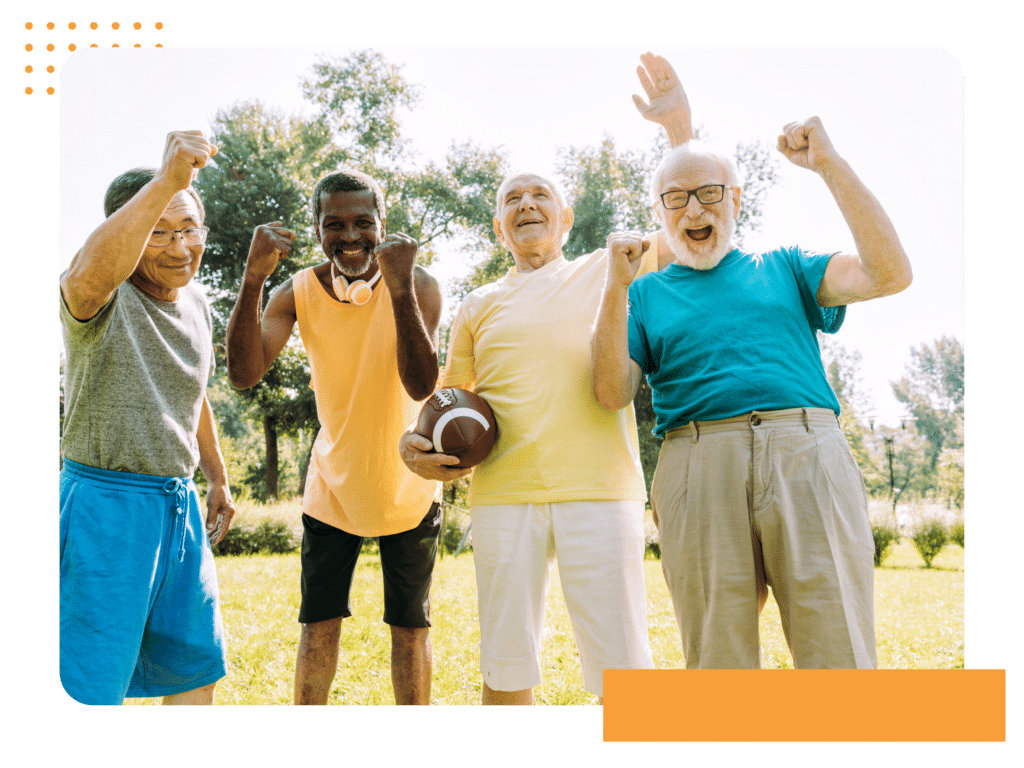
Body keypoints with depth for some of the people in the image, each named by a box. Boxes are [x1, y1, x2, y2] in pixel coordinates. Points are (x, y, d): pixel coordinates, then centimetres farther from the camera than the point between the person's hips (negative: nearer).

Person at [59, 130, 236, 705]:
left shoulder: (196, 303, 9)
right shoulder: (105, 298, -15)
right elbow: (91, 274, -43)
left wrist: (219, 479, 29)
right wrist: (167, 180, -48)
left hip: (180, 504, 7)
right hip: (106, 503, -7)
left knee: (197, 663, 18)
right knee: (93, 681, 1)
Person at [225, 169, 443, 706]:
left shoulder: (418, 287, -18)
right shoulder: (299, 291, -12)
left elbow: (421, 386, -31)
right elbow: (244, 374, -25)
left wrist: (399, 289, -42)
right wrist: (253, 278, -36)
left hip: (406, 485, -1)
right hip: (332, 484, 2)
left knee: (410, 624, 8)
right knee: (318, 622, 7)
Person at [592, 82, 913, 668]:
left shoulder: (783, 268, 21)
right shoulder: (648, 294, 20)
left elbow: (889, 274, 4)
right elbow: (613, 393, 6)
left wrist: (830, 164, 2)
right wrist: (617, 286, -3)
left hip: (808, 457, 0)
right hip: (698, 465, 0)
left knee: (840, 662, -5)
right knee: (719, 669, 1)